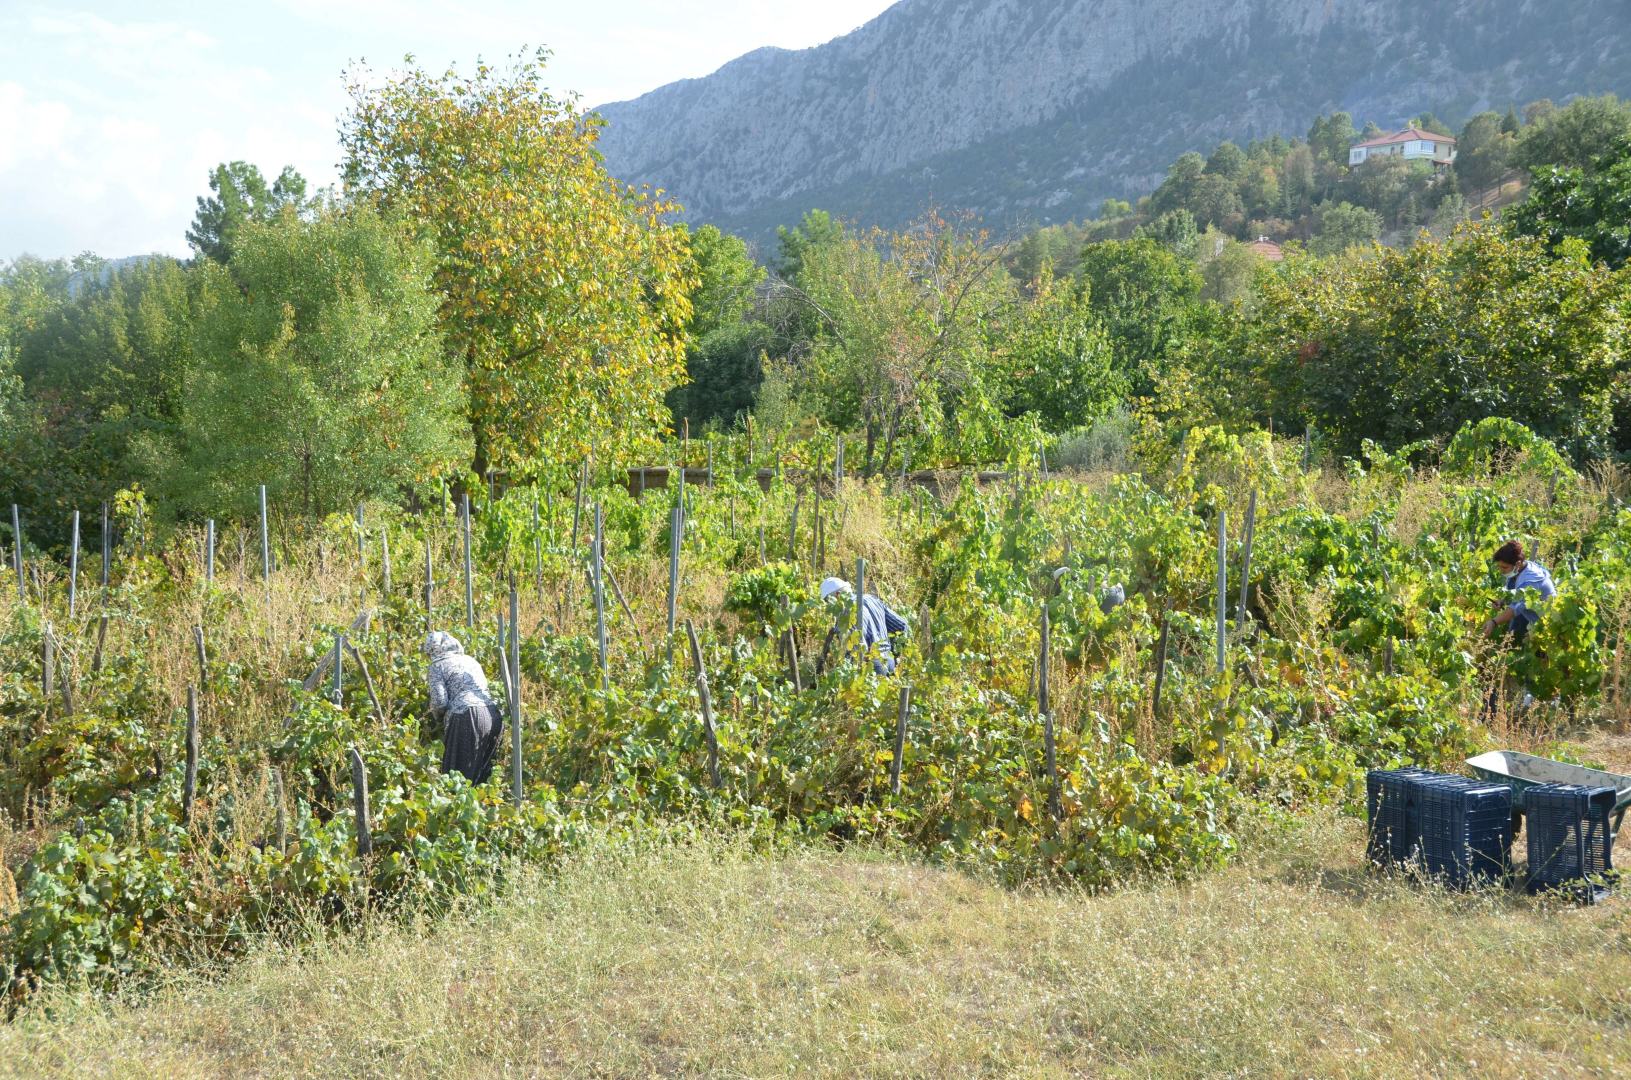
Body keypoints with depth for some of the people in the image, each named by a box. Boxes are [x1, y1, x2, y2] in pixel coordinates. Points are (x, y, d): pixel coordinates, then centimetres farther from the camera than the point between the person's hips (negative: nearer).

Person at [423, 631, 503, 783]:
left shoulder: (438, 666, 6)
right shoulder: (470, 659, 25)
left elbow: (440, 701, -5)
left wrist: (438, 716, 17)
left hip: (466, 717, -6)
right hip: (493, 716, 6)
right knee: (484, 770, 14)